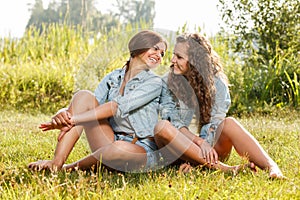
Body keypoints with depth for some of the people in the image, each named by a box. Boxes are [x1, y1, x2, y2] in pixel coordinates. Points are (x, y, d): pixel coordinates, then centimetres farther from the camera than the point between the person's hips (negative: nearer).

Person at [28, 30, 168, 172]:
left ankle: (70, 168, -14)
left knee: (120, 149, -42)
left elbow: (119, 107, -18)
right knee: (84, 96, -12)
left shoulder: (154, 82, -5)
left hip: (140, 150, -4)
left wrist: (74, 119, -25)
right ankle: (56, 162, -24)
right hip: (110, 141, 5)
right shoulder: (112, 78, 11)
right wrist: (64, 114, -24)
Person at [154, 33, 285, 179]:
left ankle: (271, 168, -44)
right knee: (162, 127, -32)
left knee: (229, 123, -30)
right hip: (180, 147, 0)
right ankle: (217, 166, -42)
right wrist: (199, 142, -25)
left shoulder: (217, 83, -1)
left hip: (212, 144, 0)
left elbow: (215, 125, -10)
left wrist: (192, 158, -23)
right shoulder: (168, 82, 1)